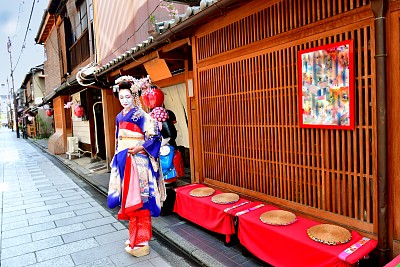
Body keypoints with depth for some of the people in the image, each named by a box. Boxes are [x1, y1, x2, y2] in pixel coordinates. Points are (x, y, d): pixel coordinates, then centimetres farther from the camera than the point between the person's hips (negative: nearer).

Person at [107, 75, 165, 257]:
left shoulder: (141, 115, -8)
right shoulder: (120, 117, 14)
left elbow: (154, 136, -13)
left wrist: (139, 148, -20)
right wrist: (118, 158, 18)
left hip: (138, 162, -7)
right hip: (124, 162, 7)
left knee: (139, 199, -2)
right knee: (129, 198, 13)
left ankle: (141, 241, 8)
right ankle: (134, 236, 27)